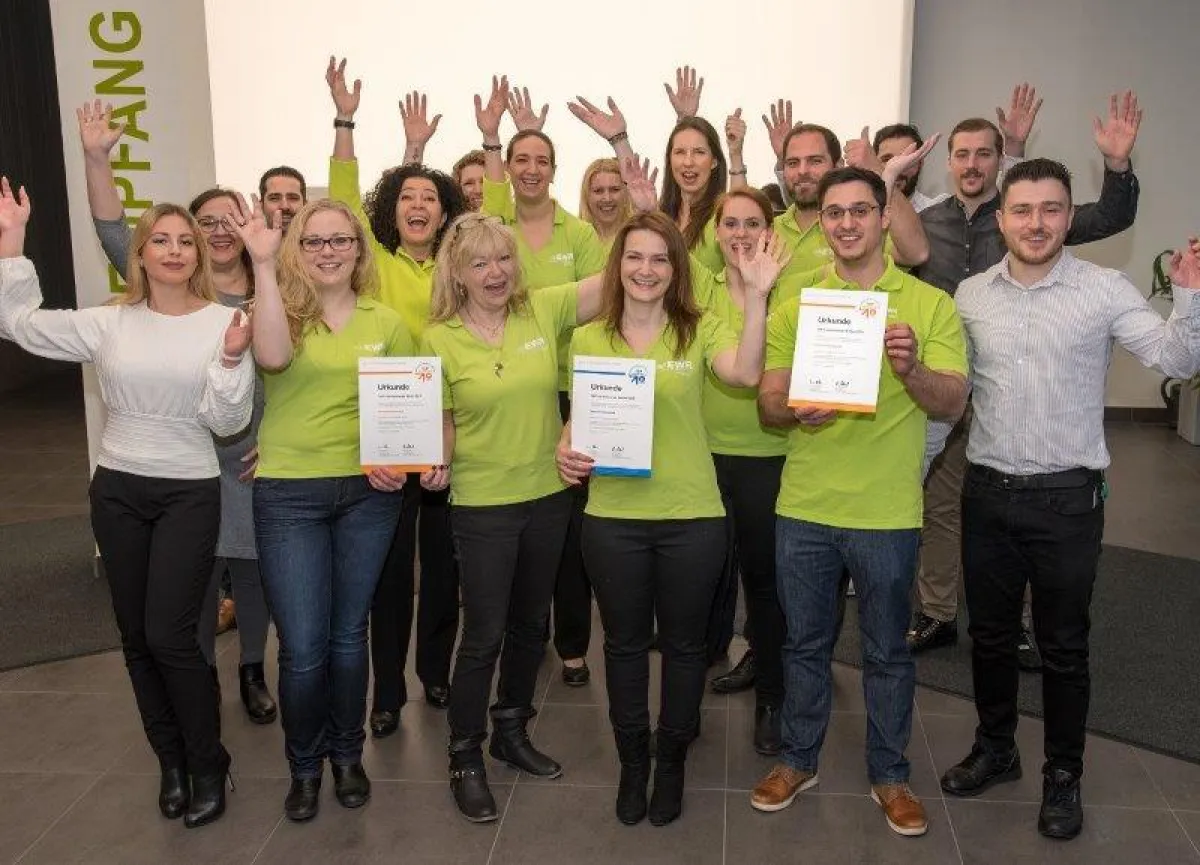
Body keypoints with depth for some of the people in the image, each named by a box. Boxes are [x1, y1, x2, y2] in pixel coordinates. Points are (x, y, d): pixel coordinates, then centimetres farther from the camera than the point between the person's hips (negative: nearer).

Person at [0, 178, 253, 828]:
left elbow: (226, 422, -9)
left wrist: (231, 360, -24)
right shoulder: (109, 323, 2)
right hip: (117, 490, 4)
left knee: (169, 635, -7)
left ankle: (207, 765, 14)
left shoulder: (223, 323, -6)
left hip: (189, 494, -3)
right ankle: (171, 761, 28)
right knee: (135, 635, 10)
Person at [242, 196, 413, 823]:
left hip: (368, 493, 2)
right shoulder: (281, 309, -2)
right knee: (302, 647, 0)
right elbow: (273, 357, -26)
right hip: (289, 494, -2)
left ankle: (347, 754, 34)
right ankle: (303, 765, 25)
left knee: (348, 634, 14)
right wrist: (263, 263, -27)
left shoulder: (385, 322, 6)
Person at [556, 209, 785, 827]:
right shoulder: (588, 338, 2)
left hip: (692, 518, -1)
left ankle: (672, 761, 35)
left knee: (683, 642, 14)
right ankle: (632, 761, 36)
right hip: (613, 517, 1)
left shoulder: (701, 330, -3)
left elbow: (746, 373, -23)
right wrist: (566, 451, -11)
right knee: (625, 642, 15)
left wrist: (755, 293, -29)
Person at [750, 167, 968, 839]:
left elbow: (954, 404, -6)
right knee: (806, 642, 16)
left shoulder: (930, 304, -2)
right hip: (804, 507, 2)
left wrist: (910, 368, -26)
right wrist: (796, 409, -21)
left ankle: (890, 774, 32)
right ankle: (800, 759, 35)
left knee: (888, 649, 13)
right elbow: (767, 400, 2)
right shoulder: (796, 306, 4)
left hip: (888, 512, -1)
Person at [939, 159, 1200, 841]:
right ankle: (996, 749, 36)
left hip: (1068, 496, -3)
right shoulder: (971, 295, 3)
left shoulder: (1105, 290, -7)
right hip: (987, 491, 3)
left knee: (1064, 646, 9)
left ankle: (1064, 774, 28)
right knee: (990, 634, 16)